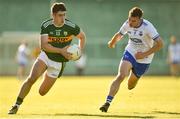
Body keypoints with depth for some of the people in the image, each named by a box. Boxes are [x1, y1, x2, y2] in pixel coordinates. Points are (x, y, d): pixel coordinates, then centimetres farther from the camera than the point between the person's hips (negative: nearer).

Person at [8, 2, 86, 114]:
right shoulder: (46, 26, -13)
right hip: (45, 56, 0)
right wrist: (61, 51, -31)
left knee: (42, 92, 1)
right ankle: (17, 105, -11)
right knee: (31, 78, -24)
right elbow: (44, 45, -21)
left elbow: (82, 37, 5)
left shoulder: (71, 27, -14)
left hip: (58, 63, 0)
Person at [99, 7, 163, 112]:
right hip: (130, 52, 2)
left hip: (143, 59, -2)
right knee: (121, 75, -23)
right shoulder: (127, 24, -10)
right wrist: (112, 43, 31)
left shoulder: (147, 27, -24)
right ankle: (108, 102, -25)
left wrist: (145, 54, -24)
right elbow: (119, 35, 13)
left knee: (131, 86, 12)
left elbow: (160, 44, -24)